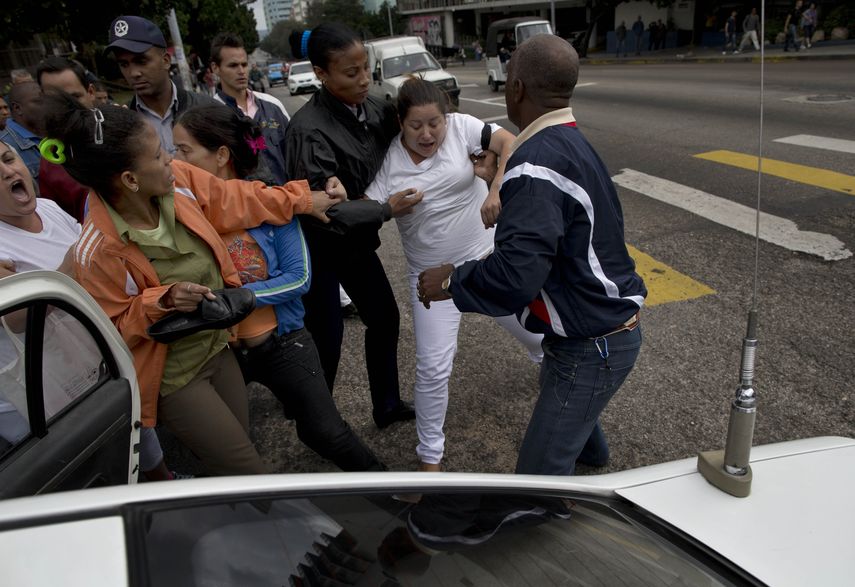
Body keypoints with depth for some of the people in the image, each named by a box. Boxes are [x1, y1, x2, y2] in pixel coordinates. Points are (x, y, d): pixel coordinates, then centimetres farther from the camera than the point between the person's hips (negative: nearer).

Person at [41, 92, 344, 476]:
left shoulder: (177, 180, -14)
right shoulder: (97, 252, -28)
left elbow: (236, 200, 2)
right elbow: (113, 329, -16)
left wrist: (303, 200, 9)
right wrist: (162, 301, -32)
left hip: (216, 346, 6)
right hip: (172, 377, -6)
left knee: (233, 456, 22)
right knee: (250, 476, 3)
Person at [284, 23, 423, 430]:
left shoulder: (371, 106, -8)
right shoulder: (309, 130, -28)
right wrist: (386, 209, -29)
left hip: (356, 239, 7)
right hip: (318, 247, -7)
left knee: (384, 318, 15)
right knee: (327, 339, 4)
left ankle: (387, 406, 35)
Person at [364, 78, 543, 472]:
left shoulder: (460, 127, -9)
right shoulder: (389, 160, -8)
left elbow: (511, 143, -20)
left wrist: (497, 191, -36)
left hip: (487, 256, 1)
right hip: (435, 275, -1)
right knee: (433, 367, -5)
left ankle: (547, 358, 61)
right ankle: (429, 454, 18)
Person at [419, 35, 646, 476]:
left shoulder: (536, 164, -29)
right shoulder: (570, 142, 5)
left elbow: (517, 274, -36)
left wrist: (451, 281, -18)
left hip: (592, 346, -11)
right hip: (608, 326, 11)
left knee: (539, 477, -4)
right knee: (557, 388, 38)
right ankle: (589, 450, 68)